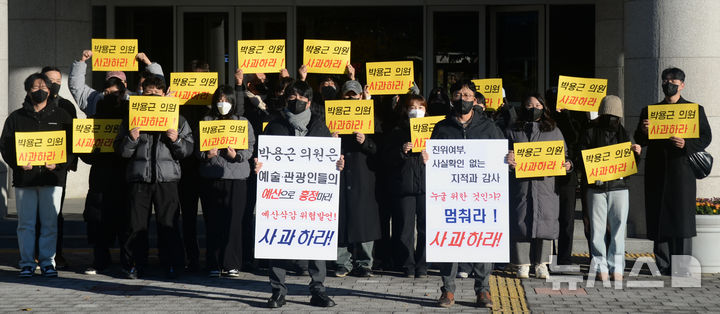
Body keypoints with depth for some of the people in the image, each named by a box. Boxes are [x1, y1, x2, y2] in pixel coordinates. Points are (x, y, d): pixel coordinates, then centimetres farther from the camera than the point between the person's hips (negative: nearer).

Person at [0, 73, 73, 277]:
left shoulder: (61, 116, 10)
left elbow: (71, 144, 6)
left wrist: (59, 164, -11)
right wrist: (17, 163, -10)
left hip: (52, 177, 0)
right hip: (24, 176, 1)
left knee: (50, 223, 0)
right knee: (26, 223, 1)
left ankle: (47, 262, 8)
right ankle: (27, 263, 8)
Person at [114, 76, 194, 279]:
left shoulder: (177, 119, 12)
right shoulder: (132, 118, 13)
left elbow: (188, 150, 10)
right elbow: (121, 151, 9)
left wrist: (176, 140, -9)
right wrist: (131, 138, -9)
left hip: (167, 178, -1)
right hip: (138, 178, 1)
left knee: (168, 224, -2)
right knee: (137, 224, 2)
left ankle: (172, 266, 7)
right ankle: (137, 265, 10)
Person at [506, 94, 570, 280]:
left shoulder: (553, 131, 15)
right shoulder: (513, 131, 11)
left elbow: (563, 154, 17)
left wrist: (567, 165, -4)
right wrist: (507, 162, -11)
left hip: (545, 183, 1)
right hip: (520, 184, -1)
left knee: (544, 221, 0)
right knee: (521, 221, -2)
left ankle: (541, 264, 10)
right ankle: (523, 264, 6)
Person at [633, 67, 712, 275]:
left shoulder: (695, 110, 10)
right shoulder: (649, 111, 16)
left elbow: (706, 138, 3)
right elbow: (640, 141, 14)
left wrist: (687, 145, -15)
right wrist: (642, 131, -9)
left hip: (681, 170, -3)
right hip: (657, 171, 3)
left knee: (682, 217, -6)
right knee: (658, 218, 1)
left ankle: (682, 267, -3)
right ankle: (662, 265, 7)